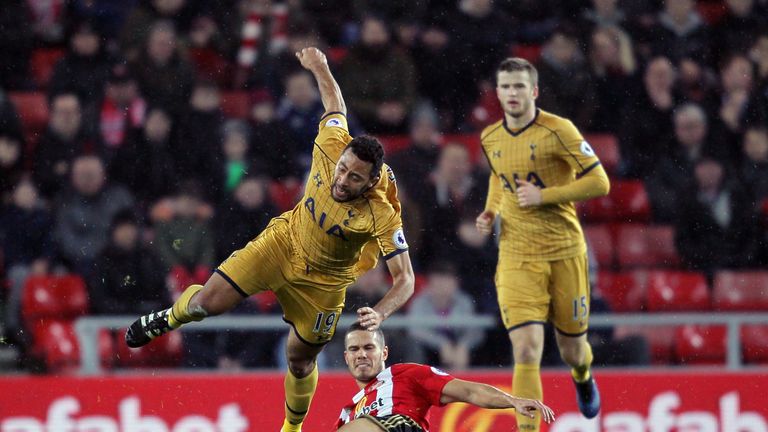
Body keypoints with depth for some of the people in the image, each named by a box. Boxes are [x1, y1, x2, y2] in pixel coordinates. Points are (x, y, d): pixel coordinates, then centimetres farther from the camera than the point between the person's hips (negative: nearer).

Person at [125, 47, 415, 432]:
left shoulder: (383, 217, -34)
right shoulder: (332, 146, -27)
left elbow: (405, 280, -31)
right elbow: (336, 106, -4)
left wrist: (379, 313, -48)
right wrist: (319, 67, 6)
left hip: (323, 281, -2)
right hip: (284, 241, 2)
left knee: (300, 359, 9)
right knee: (208, 302, -6)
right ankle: (171, 317, 31)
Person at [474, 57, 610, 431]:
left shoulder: (558, 131, -11)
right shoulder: (490, 139, 5)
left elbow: (599, 183, -11)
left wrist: (543, 196, -18)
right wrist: (491, 211, 6)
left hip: (564, 252, -2)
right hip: (516, 257, 2)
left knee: (572, 349, 12)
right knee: (526, 350, -15)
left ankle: (583, 378, 49)